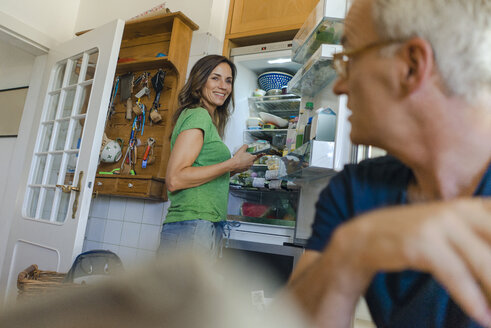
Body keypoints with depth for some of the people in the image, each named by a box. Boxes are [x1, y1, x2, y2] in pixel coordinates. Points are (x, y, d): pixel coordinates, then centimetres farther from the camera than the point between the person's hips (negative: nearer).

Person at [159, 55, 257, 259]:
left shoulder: (207, 119, 21)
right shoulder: (198, 115, -7)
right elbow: (174, 179, -18)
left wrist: (237, 167, 12)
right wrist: (232, 164, -14)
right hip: (194, 226, -9)